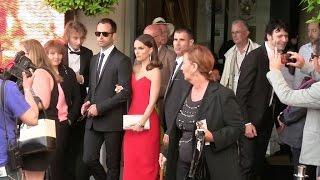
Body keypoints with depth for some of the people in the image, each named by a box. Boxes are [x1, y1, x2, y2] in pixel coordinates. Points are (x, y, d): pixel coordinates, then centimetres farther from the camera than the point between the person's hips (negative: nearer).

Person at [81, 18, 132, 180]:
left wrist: (100, 107, -16)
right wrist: (88, 102, 4)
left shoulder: (122, 60, -8)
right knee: (89, 159, 2)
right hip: (93, 120, 6)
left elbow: (125, 92, -15)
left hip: (112, 120, -6)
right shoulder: (94, 59, 15)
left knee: (113, 163, 5)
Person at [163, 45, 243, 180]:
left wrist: (213, 137, -25)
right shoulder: (185, 93, 10)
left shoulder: (223, 95, -13)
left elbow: (237, 127, -12)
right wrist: (167, 153, 13)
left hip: (212, 169, -6)